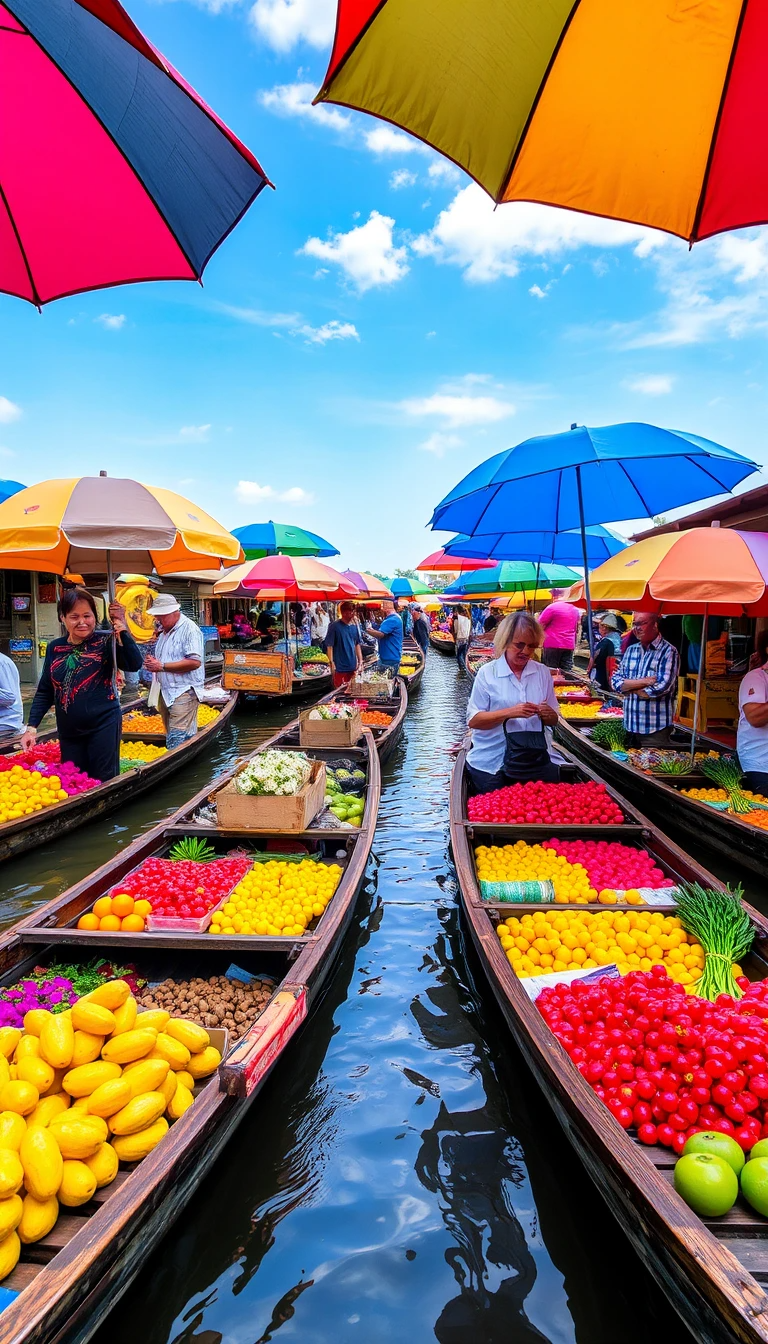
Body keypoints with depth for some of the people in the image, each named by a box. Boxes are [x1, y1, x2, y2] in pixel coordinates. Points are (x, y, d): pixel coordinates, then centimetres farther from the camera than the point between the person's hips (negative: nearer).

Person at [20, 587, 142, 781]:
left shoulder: (105, 641, -5)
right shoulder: (54, 648, 7)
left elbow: (134, 665, -20)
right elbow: (44, 692, 12)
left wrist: (122, 628, -23)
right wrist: (31, 727, 5)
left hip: (104, 725, -4)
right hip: (68, 731, 4)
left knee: (103, 785, 1)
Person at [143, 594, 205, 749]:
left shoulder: (189, 629, -12)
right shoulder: (164, 632, 17)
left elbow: (195, 662, -23)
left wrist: (162, 666, -19)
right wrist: (152, 663, 4)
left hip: (183, 692, -9)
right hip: (166, 693, 10)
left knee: (178, 741, -14)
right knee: (170, 738, 14)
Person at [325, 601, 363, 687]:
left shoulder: (354, 626, 9)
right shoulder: (334, 626, -8)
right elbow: (329, 646, -9)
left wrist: (360, 661, 11)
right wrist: (332, 663, -14)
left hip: (352, 666, 5)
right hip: (340, 667, -5)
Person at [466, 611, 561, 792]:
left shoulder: (543, 672, 7)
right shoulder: (487, 673, -4)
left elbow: (553, 720, 11)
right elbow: (473, 720, -8)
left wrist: (549, 715, -12)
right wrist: (509, 713, -21)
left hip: (538, 761, 3)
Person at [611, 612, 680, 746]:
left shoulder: (668, 651, -10)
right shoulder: (631, 650, 10)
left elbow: (661, 688, -20)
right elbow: (615, 681, 1)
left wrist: (630, 686, -6)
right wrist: (643, 681, -15)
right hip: (630, 725, 6)